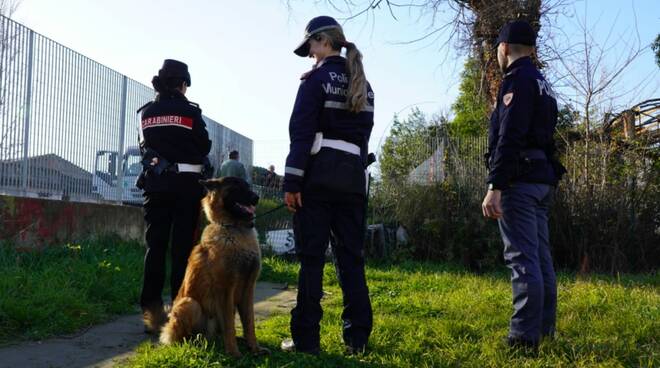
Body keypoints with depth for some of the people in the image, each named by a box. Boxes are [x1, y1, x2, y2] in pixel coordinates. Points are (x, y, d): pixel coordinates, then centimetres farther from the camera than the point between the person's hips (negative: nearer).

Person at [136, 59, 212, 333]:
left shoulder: (146, 113, 7)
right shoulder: (190, 111, -5)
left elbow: (145, 146, 14)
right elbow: (204, 147, 2)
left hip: (155, 182, 3)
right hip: (185, 184, -3)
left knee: (155, 246, 5)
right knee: (182, 247, 1)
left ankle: (151, 310, 3)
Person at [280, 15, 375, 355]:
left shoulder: (317, 78, -3)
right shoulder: (363, 85, 17)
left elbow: (301, 132, -11)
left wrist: (292, 181, -12)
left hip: (319, 173, -6)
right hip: (353, 176, 6)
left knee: (311, 256, -3)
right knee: (351, 256, 7)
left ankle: (306, 338, 0)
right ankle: (357, 337, 9)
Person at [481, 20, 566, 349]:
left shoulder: (517, 81, -8)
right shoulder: (543, 86, 22)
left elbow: (509, 138, -20)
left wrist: (494, 186, -23)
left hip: (520, 180, -10)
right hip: (542, 180, 10)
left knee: (522, 258, -10)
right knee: (540, 257, 11)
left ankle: (525, 337, -9)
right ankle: (544, 330, 17)